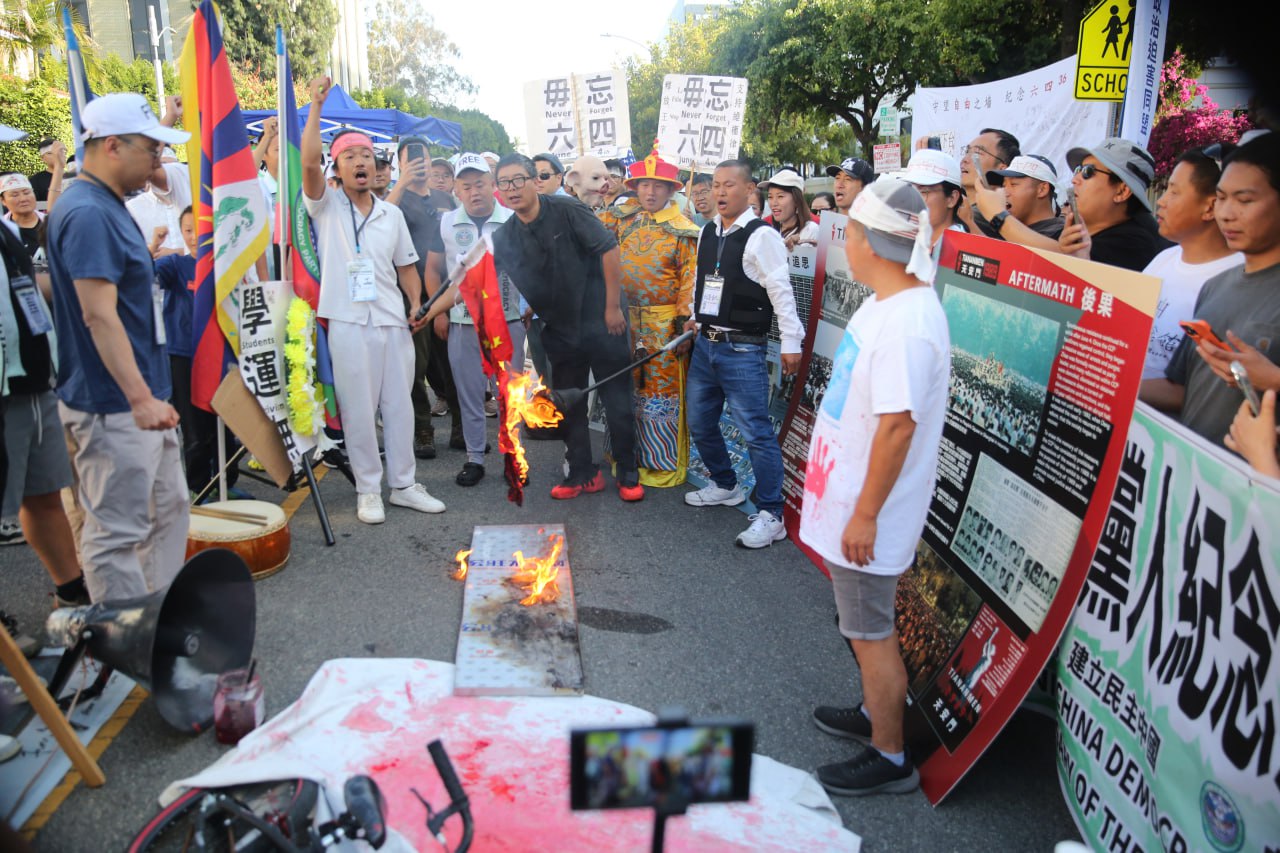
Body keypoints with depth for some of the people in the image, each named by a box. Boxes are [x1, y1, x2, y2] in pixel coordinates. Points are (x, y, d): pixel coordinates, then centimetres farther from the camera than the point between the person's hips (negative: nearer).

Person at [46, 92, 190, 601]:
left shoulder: (109, 208, 13)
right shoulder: (88, 213, -18)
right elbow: (98, 315, -25)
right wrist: (140, 397, -28)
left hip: (143, 398, 11)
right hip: (114, 406, -11)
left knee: (168, 509, 19)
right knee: (119, 531, 0)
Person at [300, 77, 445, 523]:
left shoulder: (392, 213, 14)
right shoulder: (327, 206, 3)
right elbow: (309, 163, -15)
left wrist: (417, 304, 0)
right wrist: (316, 106, -16)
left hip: (393, 322, 4)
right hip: (349, 323, -3)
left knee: (399, 405, 9)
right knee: (358, 410, 1)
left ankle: (404, 484, 20)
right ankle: (368, 490, 13)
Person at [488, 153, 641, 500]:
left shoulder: (567, 211, -12)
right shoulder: (505, 237, 3)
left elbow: (610, 248, -14)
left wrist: (613, 306, -14)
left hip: (600, 324, -5)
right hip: (559, 332, 5)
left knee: (618, 402, 3)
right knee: (567, 407, 12)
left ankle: (627, 472, 19)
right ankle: (583, 474, 27)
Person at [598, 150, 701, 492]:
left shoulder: (683, 231, -6)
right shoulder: (623, 219, 8)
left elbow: (690, 279, -10)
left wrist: (684, 317, -16)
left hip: (664, 324, -5)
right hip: (626, 319, 5)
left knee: (662, 390, 1)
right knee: (628, 388, 13)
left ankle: (667, 463, 13)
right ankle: (632, 455, 28)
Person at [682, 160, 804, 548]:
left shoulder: (761, 236, -13)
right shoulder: (707, 233, 10)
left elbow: (781, 291, -13)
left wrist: (791, 342, -14)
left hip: (742, 350, -8)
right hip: (705, 344, 8)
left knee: (756, 432, -7)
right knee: (699, 424, 18)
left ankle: (770, 516, 3)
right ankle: (725, 486, 39)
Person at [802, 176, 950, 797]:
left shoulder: (907, 323, -26)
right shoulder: (886, 304, 6)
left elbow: (898, 425, -27)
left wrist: (865, 514, -22)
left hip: (866, 513, -10)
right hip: (847, 497, 10)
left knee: (871, 633, 6)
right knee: (865, 624, 24)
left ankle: (889, 759, 24)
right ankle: (874, 713, 44)